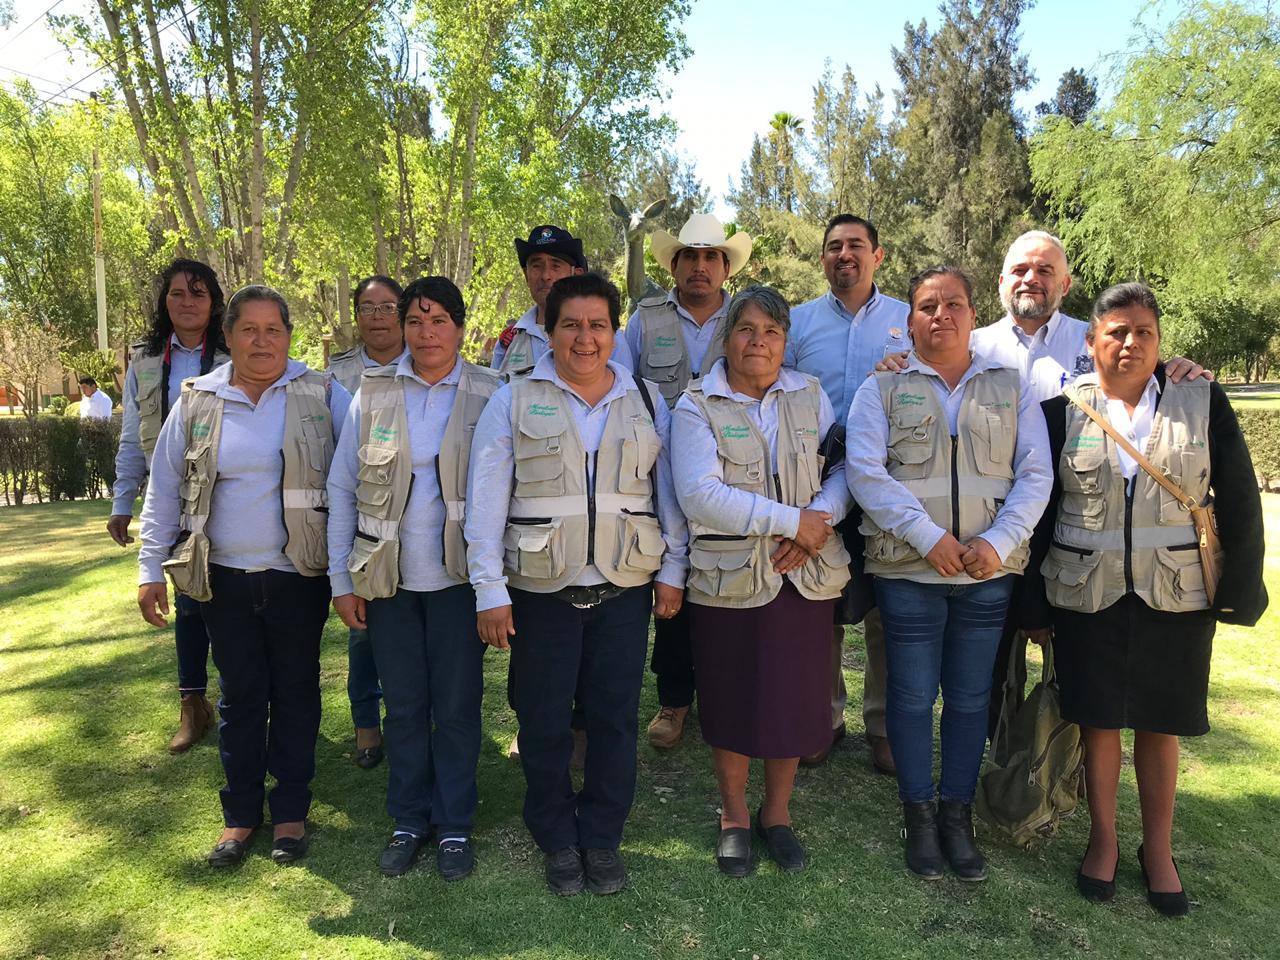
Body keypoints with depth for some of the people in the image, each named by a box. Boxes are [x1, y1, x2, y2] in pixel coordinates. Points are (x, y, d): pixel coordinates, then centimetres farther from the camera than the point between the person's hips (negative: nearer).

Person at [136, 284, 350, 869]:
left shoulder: (323, 396, -3)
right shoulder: (197, 402, 3)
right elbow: (164, 491, 7)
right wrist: (151, 571, 4)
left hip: (299, 575, -1)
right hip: (225, 577, 2)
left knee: (296, 692, 9)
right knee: (240, 695, 12)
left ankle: (291, 812, 25)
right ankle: (240, 813, 28)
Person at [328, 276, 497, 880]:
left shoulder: (488, 397, -3)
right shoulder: (373, 394, 2)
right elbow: (341, 489, 4)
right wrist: (342, 580, 1)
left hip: (457, 576, -2)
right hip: (388, 579, 2)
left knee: (456, 706, 7)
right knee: (403, 706, 12)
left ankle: (454, 825, 25)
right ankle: (410, 820, 30)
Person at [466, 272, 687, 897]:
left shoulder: (646, 401, 7)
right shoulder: (514, 404, -1)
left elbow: (668, 491, 10)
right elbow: (485, 500, -3)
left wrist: (672, 571, 5)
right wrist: (489, 591, -8)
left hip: (624, 590, 2)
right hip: (541, 592, -1)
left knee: (615, 718, 9)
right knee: (544, 723, 8)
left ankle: (603, 839, 29)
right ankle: (558, 842, 29)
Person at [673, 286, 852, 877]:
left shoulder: (809, 395, 9)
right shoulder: (697, 407, -4)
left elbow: (845, 466, 4)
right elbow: (700, 494, -18)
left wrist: (819, 521, -16)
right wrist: (791, 520, -19)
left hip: (805, 578, 3)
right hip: (729, 579, -3)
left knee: (794, 698, 10)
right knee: (731, 701, 9)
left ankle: (777, 813, 33)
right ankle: (733, 817, 33)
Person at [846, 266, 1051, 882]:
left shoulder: (1011, 387, 10)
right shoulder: (882, 389, 3)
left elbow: (1035, 473, 3)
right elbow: (866, 471, -8)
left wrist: (1000, 541, -12)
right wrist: (929, 537, -16)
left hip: (988, 573, 2)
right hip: (909, 570, -2)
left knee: (970, 696, 10)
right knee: (912, 695, 6)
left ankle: (957, 814, 26)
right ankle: (918, 814, 23)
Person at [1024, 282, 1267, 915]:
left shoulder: (1202, 402, 0)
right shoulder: (1064, 408, -1)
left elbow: (1240, 502, 2)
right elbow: (1037, 507, 2)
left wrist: (1240, 587, -1)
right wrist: (1034, 599, 2)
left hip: (1176, 597, 1)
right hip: (1086, 595, 0)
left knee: (1160, 723, 10)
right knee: (1098, 720, 8)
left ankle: (1158, 850, 28)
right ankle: (1103, 839, 27)